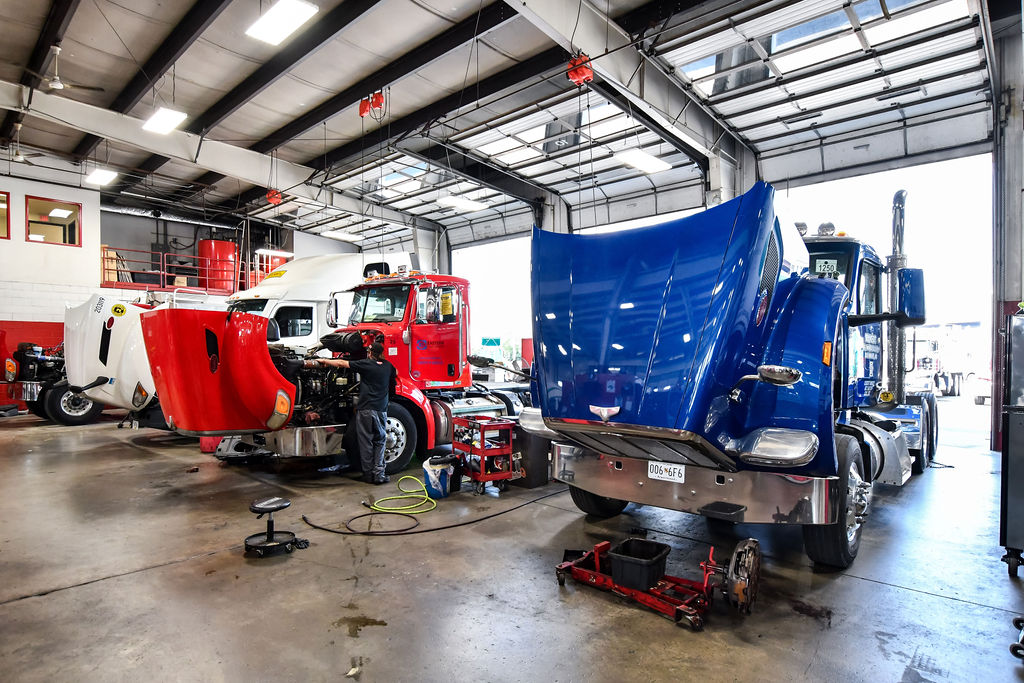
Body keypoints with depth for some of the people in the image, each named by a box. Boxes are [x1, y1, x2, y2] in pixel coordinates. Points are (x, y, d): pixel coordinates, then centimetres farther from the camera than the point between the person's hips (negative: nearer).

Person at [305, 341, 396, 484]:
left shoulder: (365, 364, -4)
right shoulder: (388, 366, 8)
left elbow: (341, 363, 3)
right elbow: (392, 385, 25)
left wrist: (323, 360, 15)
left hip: (365, 409, -3)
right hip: (381, 409, 3)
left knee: (366, 442, 6)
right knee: (379, 442, 9)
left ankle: (368, 473, 11)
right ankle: (379, 473, 3)